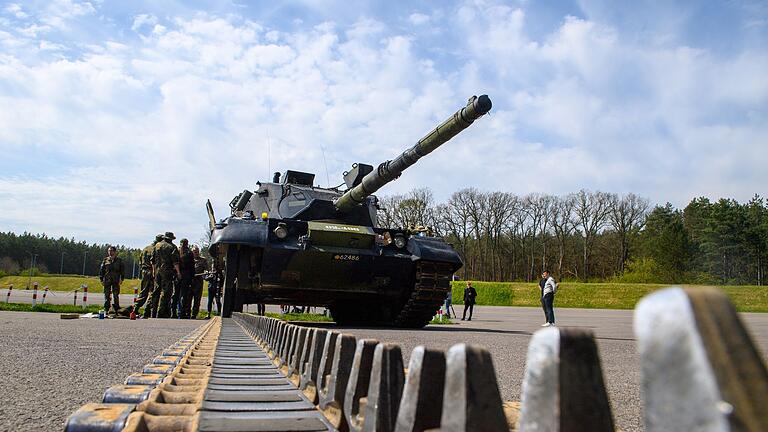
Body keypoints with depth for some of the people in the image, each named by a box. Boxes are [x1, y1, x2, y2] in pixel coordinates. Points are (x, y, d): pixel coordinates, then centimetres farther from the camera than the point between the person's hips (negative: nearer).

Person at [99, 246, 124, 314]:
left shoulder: (119, 260, 7)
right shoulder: (105, 260, 8)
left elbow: (122, 270, 7)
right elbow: (101, 270, 10)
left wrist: (121, 279, -2)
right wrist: (101, 279, 4)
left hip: (116, 281, -1)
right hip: (107, 280, 1)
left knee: (116, 295, -1)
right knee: (107, 296, 3)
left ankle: (116, 309, 4)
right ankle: (106, 310, 10)